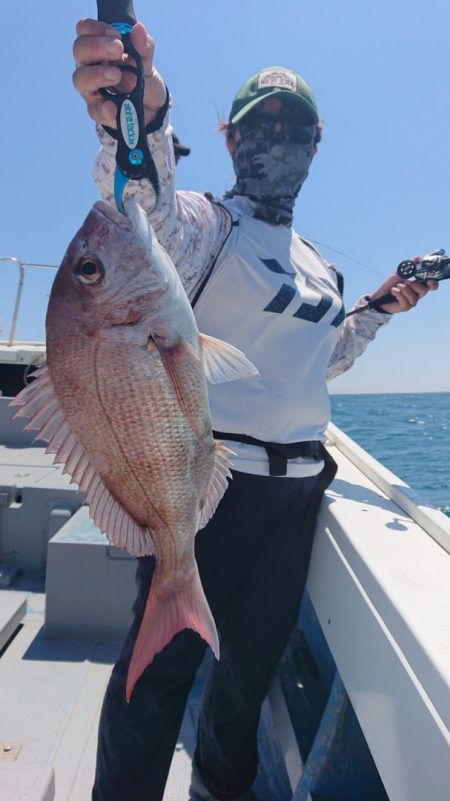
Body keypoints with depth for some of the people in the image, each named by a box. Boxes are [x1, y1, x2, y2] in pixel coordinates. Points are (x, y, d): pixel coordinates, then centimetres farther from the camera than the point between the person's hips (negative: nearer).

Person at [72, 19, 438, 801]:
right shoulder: (204, 223, -4)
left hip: (298, 486, 7)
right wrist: (141, 116, -48)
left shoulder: (317, 263, 17)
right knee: (162, 662, 4)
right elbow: (146, 203, -28)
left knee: (256, 656, 20)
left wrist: (377, 311, 15)